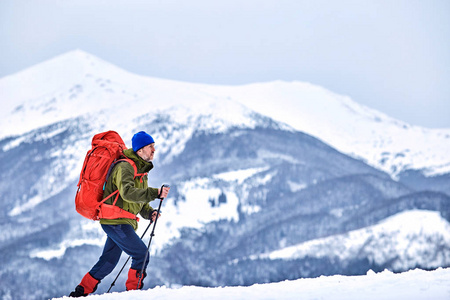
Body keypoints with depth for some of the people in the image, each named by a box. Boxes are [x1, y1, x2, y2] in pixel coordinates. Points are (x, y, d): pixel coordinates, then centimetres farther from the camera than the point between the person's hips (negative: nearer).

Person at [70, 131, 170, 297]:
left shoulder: (140, 169, 19)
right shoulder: (124, 167, -14)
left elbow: (139, 200, 24)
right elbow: (128, 192, -31)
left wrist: (149, 212, 4)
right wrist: (155, 193, -36)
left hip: (123, 223, 10)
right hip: (116, 221, -10)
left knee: (108, 262, 13)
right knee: (142, 254, -13)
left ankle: (82, 291, 19)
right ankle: (133, 291, -6)